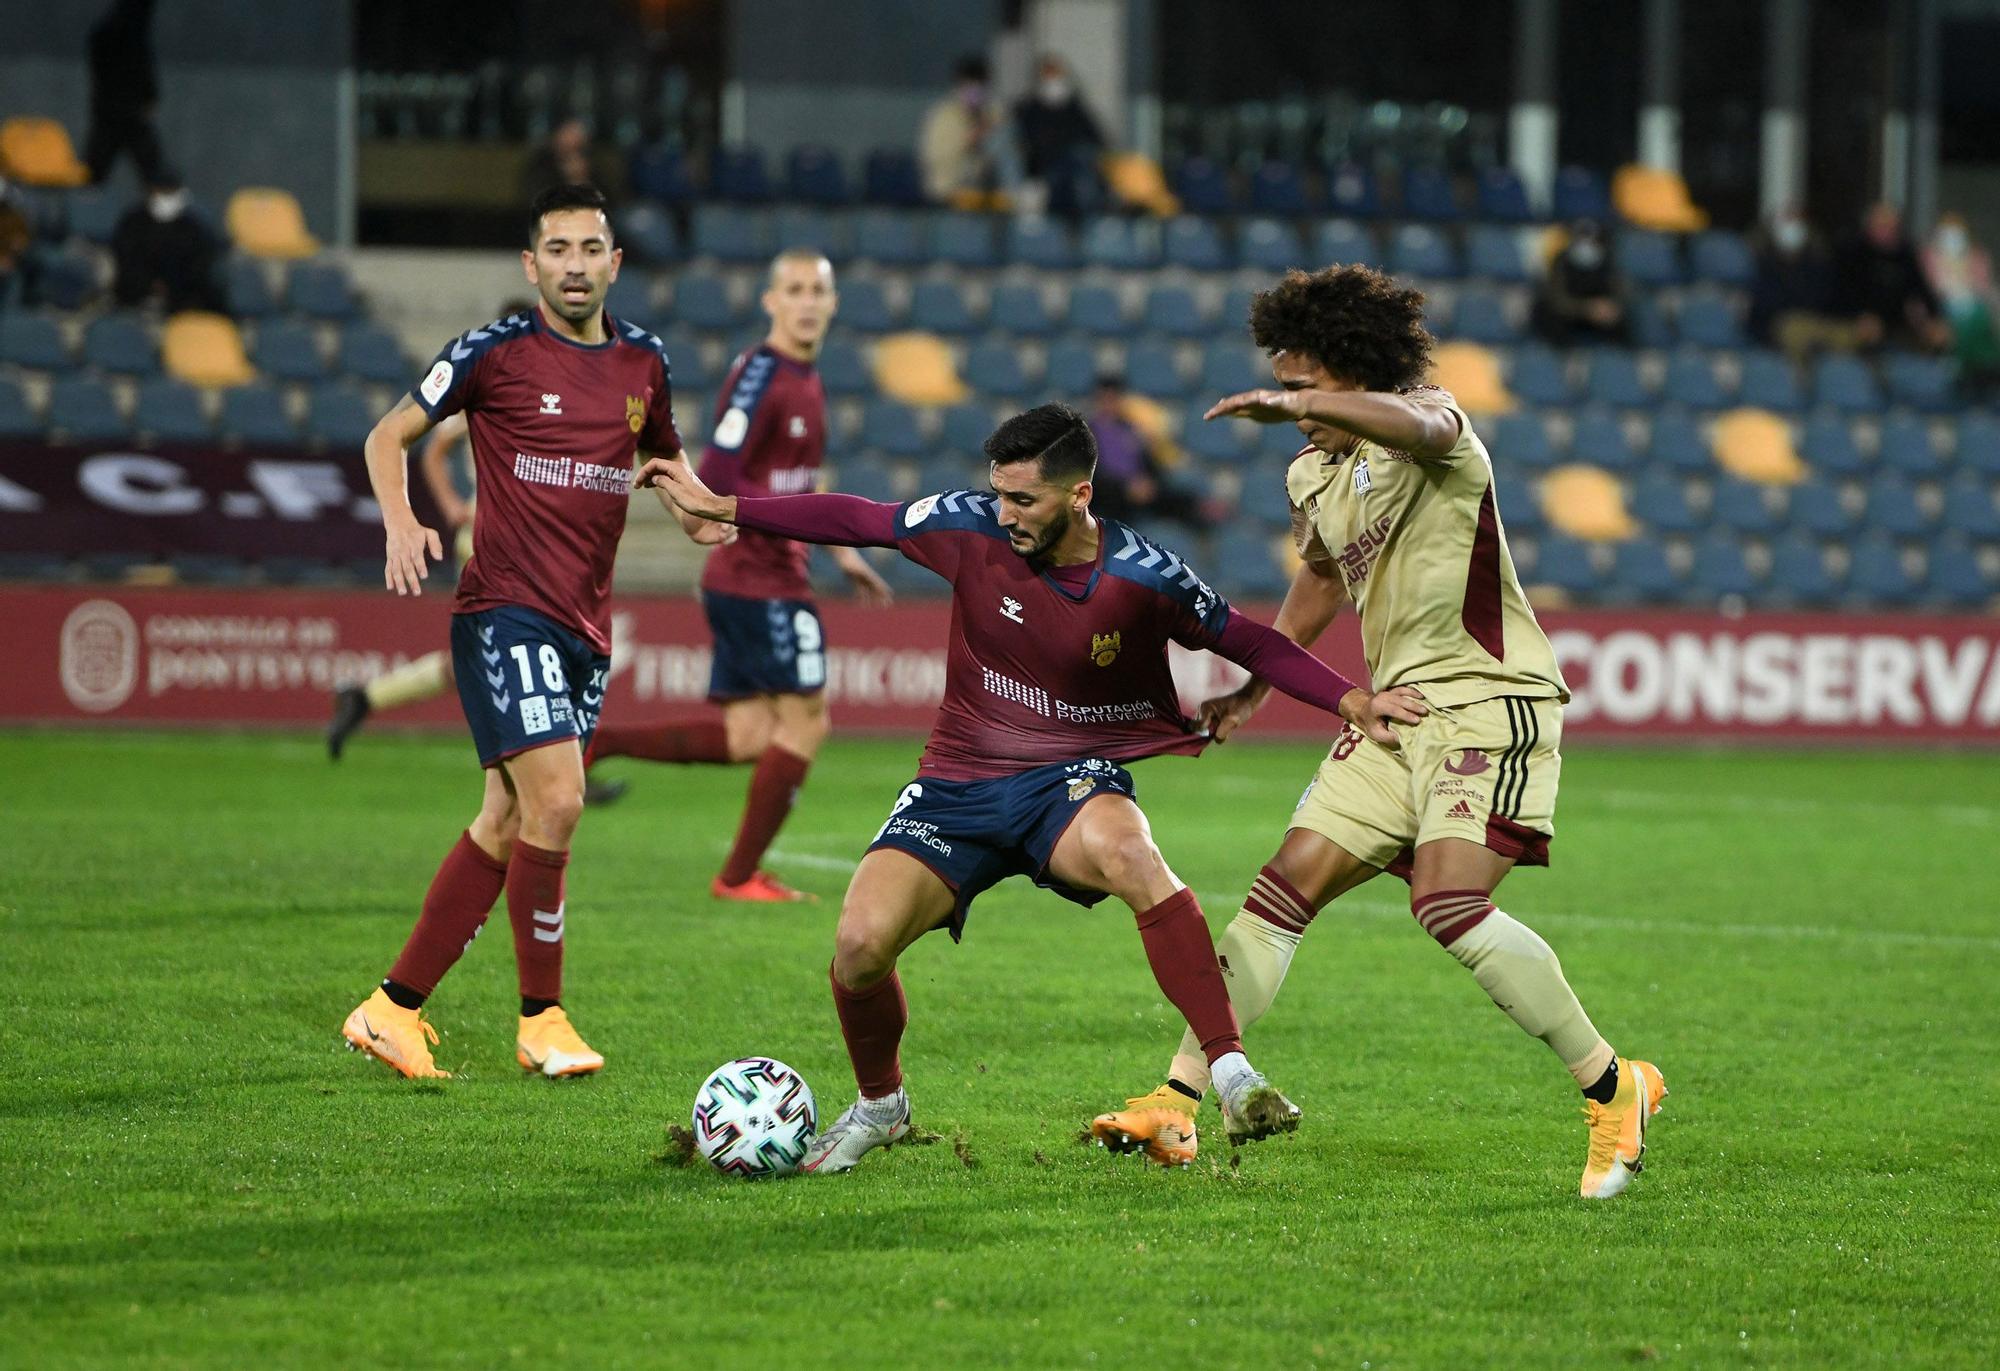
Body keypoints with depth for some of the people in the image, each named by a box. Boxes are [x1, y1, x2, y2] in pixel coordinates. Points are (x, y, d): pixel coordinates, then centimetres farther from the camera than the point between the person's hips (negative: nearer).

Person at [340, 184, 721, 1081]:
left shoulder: (643, 363, 10)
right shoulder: (496, 352, -5)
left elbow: (663, 458, 27)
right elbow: (390, 436, 4)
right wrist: (401, 524, -15)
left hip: (587, 625, 6)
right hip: (505, 608, -6)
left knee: (506, 823, 7)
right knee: (556, 800, -18)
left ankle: (393, 1008, 15)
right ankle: (541, 1020, -6)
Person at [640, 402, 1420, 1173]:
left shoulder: (1140, 577, -12)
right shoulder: (971, 529, -8)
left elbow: (1246, 640, 2)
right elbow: (857, 521, 5)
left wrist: (1351, 700, -8)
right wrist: (721, 508, 7)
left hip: (1073, 780, -3)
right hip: (957, 786, 3)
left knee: (1125, 850, -40)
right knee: (860, 944, -19)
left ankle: (1231, 1074, -36)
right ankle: (879, 1106, 15)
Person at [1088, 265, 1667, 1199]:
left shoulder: (1430, 425, -13)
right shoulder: (1311, 479, 12)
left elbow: (1418, 423, -39)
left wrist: (1301, 404, -54)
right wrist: (1256, 685, 30)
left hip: (1489, 702, -8)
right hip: (1398, 710, 8)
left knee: (1449, 905, -24)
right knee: (1284, 890, 1)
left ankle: (1613, 1088, -11)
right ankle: (1179, 1104, 5)